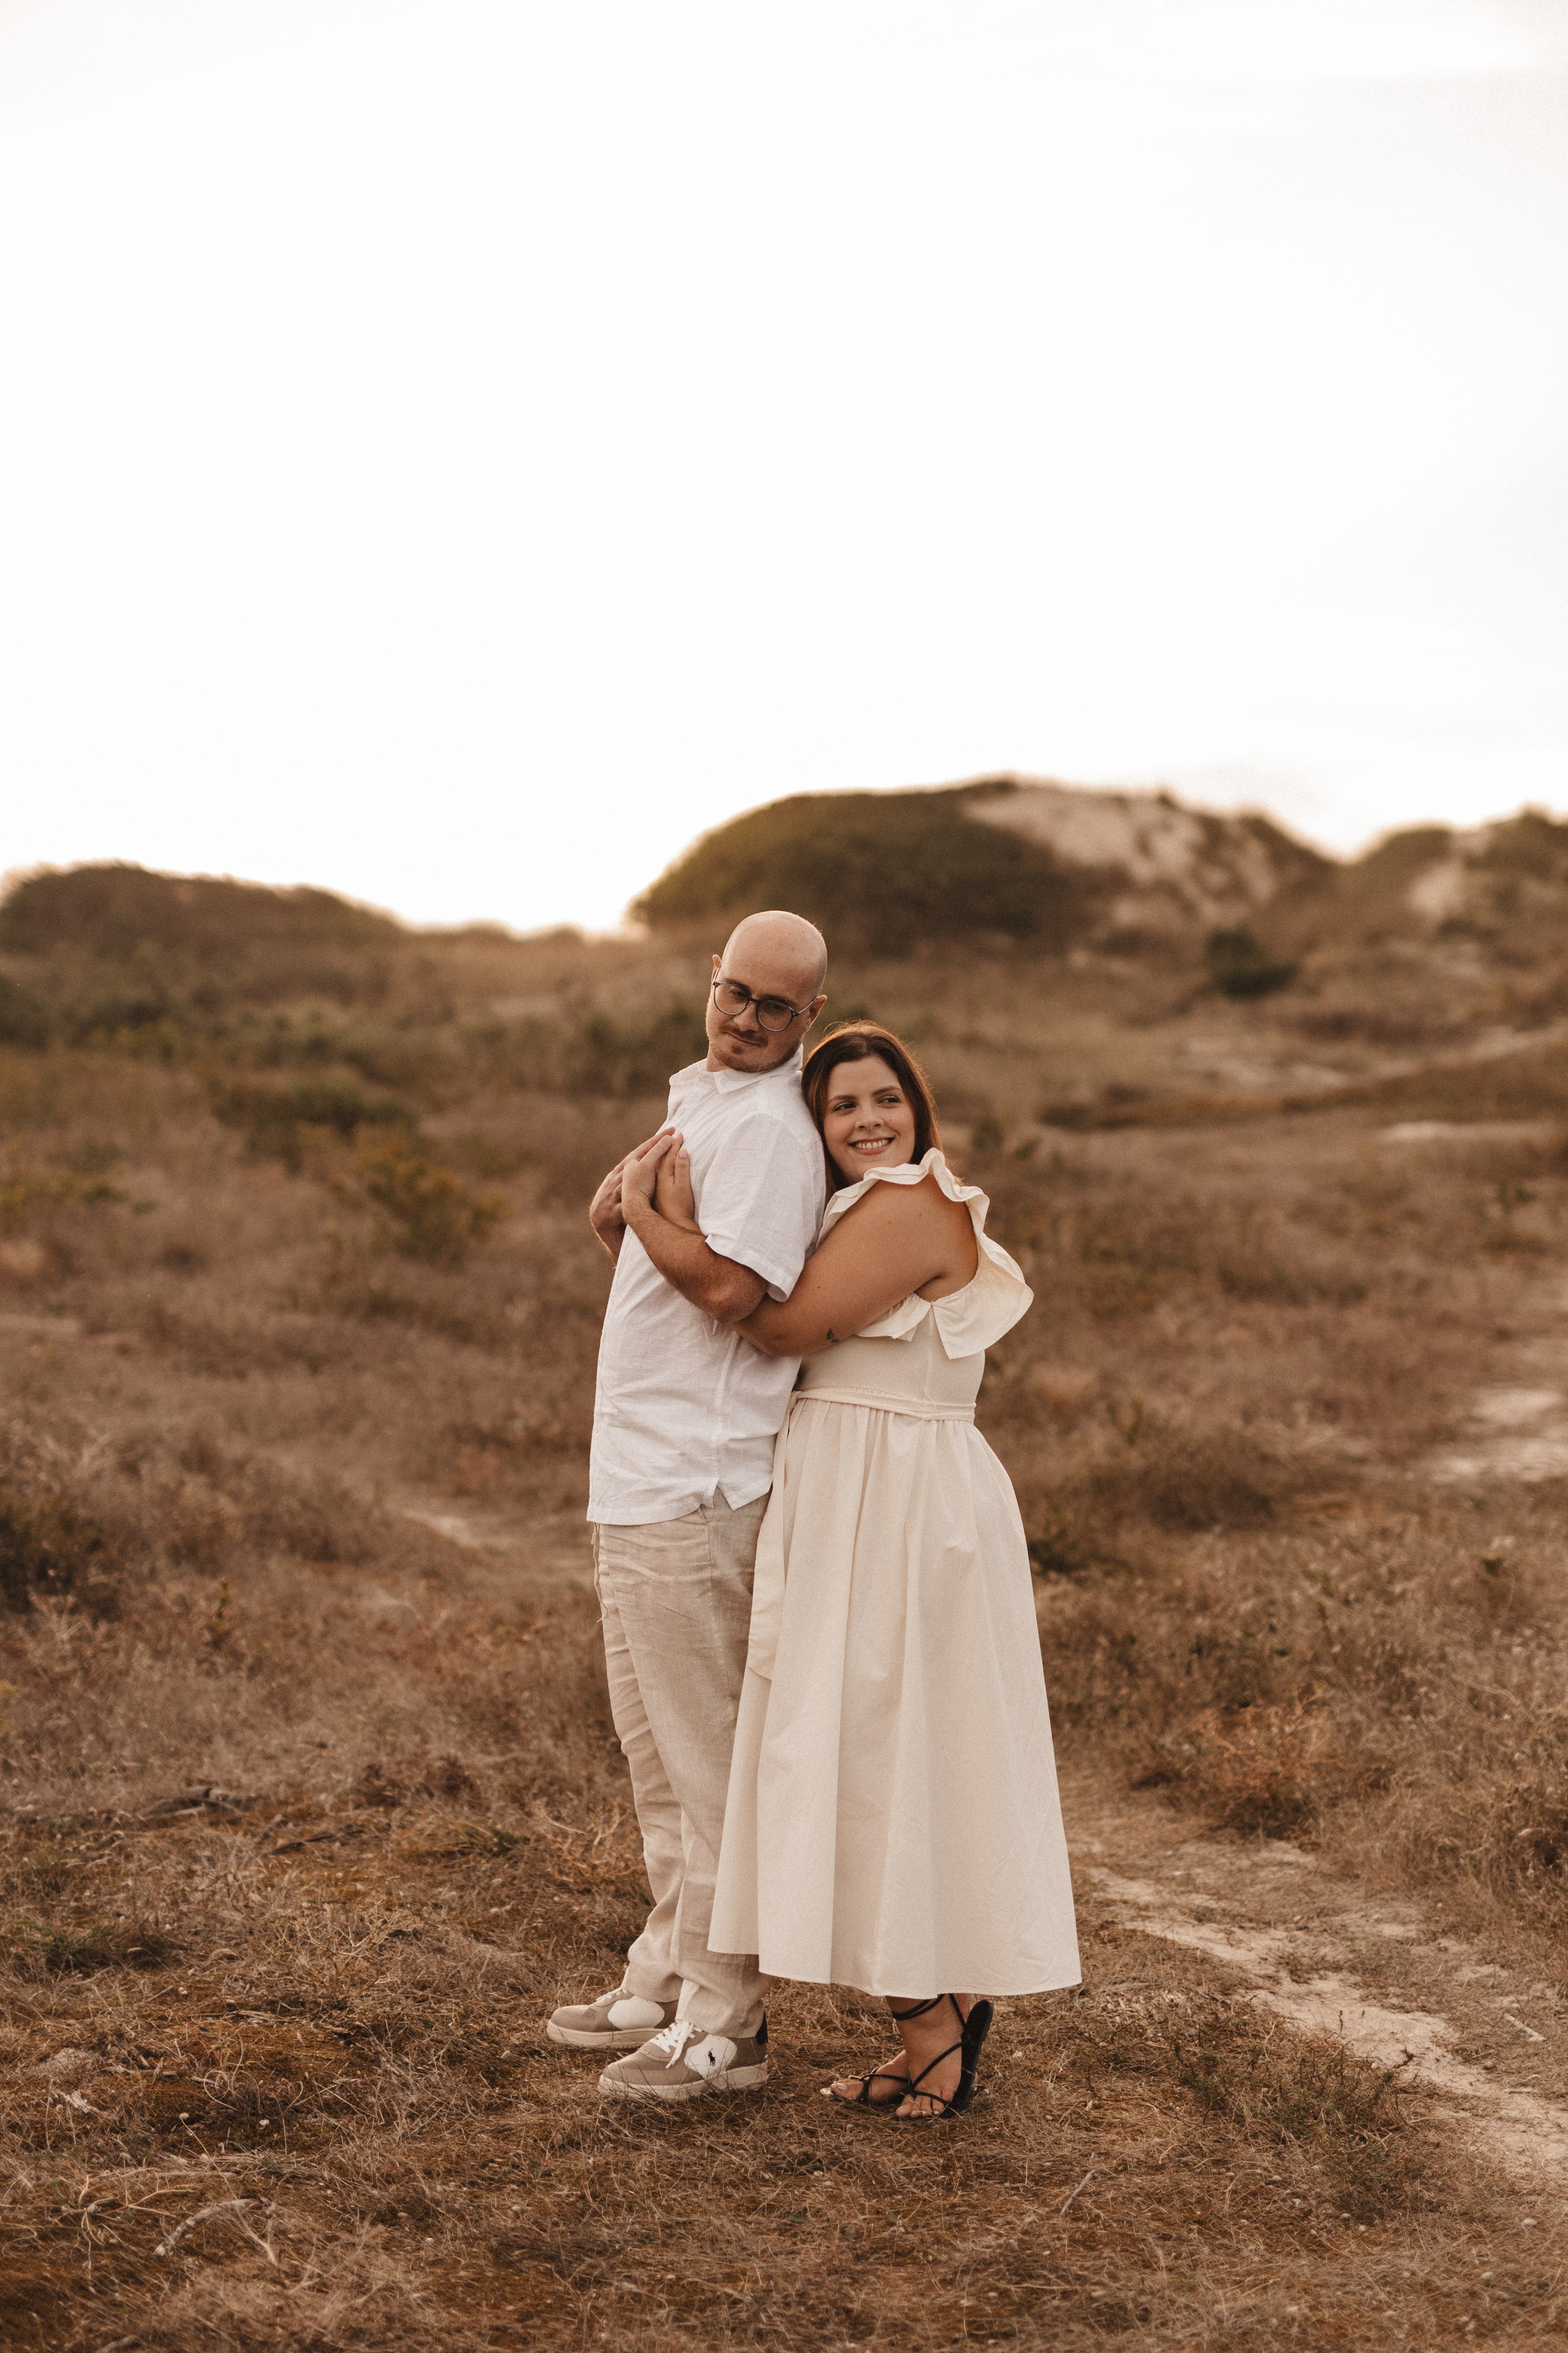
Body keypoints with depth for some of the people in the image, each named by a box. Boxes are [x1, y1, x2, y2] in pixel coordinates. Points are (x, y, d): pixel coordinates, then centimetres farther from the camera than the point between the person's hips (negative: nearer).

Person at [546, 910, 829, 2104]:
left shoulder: (769, 1127, -14)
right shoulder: (696, 1101, 17)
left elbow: (728, 1286, -25)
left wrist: (638, 1198, -11)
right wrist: (624, 1218, 4)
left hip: (695, 1485, -10)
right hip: (638, 1472, 10)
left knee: (706, 1759, -4)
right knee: (658, 1753, 19)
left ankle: (723, 2026, 4)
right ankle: (666, 1984, 31)